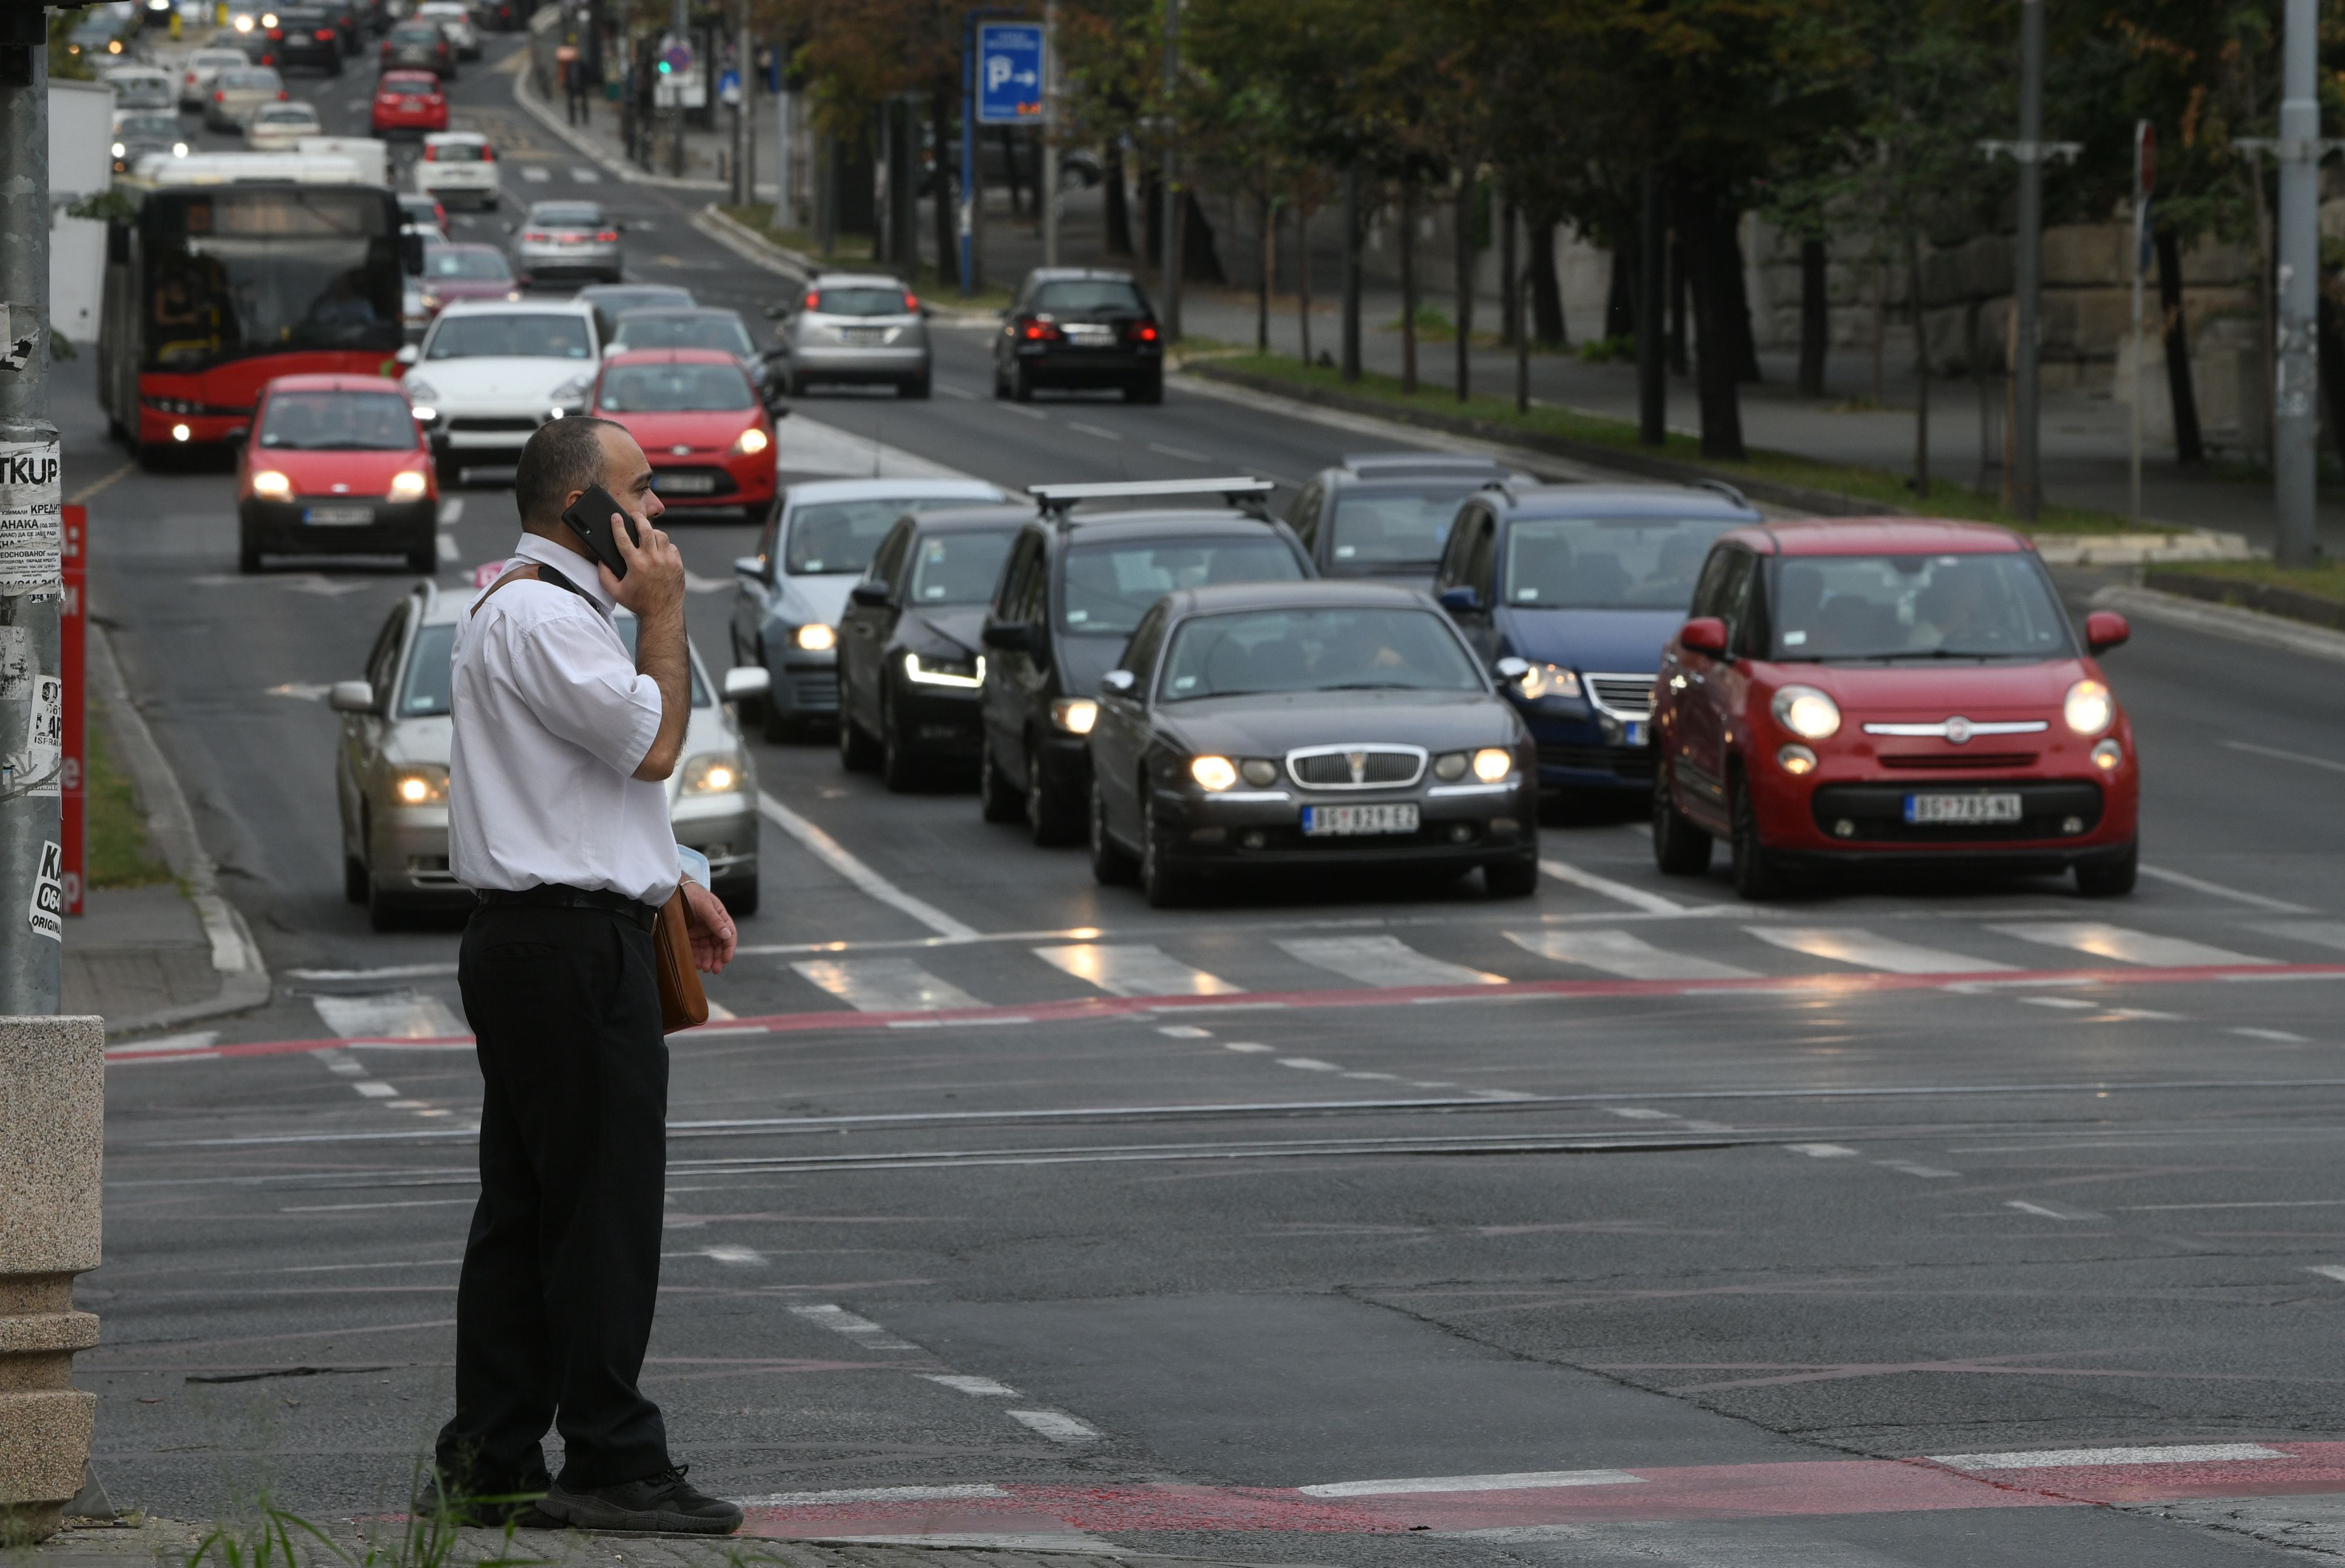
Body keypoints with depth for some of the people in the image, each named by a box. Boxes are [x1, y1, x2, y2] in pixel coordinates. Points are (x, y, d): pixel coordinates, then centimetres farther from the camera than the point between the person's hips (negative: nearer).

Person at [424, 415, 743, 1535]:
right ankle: (610, 1465, -7)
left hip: (527, 942, 11)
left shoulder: (546, 608, 22)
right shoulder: (539, 616, -14)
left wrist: (672, 881, 22)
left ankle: (486, 1465, 11)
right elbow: (653, 743, -18)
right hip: (569, 946, -11)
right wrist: (665, 614, -8)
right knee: (603, 1209, -9)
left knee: (525, 1208, 10)